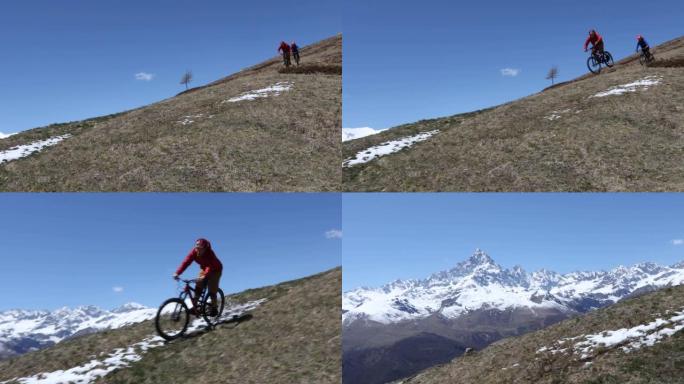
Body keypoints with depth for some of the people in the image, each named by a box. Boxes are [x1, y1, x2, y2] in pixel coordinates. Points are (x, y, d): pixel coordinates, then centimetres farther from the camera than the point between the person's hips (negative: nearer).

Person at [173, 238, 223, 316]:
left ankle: (214, 308, 7)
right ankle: (194, 307, -6)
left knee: (212, 291, -10)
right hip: (204, 268, 5)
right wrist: (177, 273, -42)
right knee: (198, 288, -11)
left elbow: (210, 266, -46)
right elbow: (186, 262, -31)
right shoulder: (194, 252, -22)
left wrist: (205, 275, -63)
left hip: (215, 270, -5)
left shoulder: (210, 253, -35)